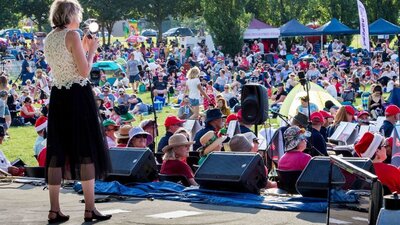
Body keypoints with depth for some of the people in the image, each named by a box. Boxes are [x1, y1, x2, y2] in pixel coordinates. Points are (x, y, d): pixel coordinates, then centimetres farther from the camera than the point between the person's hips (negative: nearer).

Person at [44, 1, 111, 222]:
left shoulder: (49, 39, 12)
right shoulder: (72, 35, -10)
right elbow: (84, 71, -13)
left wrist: (83, 48, 22)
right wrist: (91, 50, 2)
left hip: (58, 96, 7)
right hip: (78, 95, -7)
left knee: (57, 153, 7)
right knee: (87, 151, 0)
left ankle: (54, 210, 7)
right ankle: (90, 209, 0)